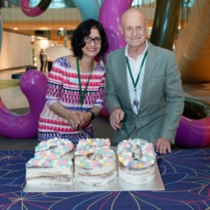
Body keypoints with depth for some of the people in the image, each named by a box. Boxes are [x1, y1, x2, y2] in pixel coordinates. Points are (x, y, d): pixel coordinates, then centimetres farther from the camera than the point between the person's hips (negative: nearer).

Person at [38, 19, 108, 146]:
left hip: (83, 131, 5)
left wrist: (89, 115, -22)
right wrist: (69, 114, -33)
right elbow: (51, 100, -15)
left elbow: (99, 103, 0)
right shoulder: (61, 65, -17)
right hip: (53, 131, -4)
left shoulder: (101, 71, -3)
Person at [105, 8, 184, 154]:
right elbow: (111, 93, 6)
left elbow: (176, 99, -8)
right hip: (123, 135, 3)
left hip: (156, 135, -2)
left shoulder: (166, 57, -12)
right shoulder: (112, 58, -4)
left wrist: (166, 136, -15)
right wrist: (114, 108, -16)